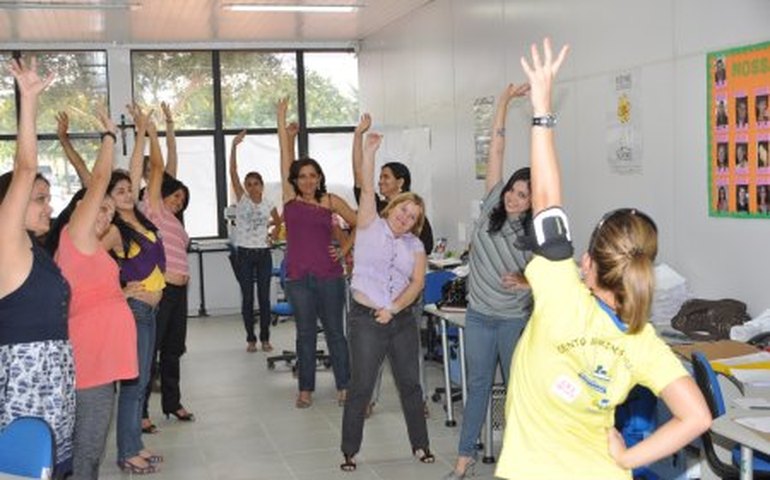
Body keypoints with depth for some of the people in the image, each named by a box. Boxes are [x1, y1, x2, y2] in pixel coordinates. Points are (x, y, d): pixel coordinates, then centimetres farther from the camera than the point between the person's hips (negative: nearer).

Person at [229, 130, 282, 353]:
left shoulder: (269, 205, 3)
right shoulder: (242, 199, -2)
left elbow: (278, 223, 22)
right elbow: (233, 172, -12)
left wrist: (273, 236, 4)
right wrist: (234, 146, -21)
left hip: (263, 253, 1)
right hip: (244, 253, -1)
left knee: (264, 297, 4)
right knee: (247, 298, 2)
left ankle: (265, 338, 14)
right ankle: (251, 339, 11)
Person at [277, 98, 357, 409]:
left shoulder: (330, 201, 3)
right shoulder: (290, 197, 3)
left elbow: (359, 224, 9)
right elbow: (286, 159, 2)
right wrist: (282, 123, 2)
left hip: (329, 275, -1)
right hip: (298, 276, 1)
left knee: (334, 332, 6)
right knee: (305, 334, 8)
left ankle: (344, 386, 15)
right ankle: (306, 390, 17)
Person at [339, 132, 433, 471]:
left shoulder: (415, 246, 9)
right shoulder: (371, 226, 1)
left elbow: (417, 283, -1)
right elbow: (367, 189, -10)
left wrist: (392, 309, -14)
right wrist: (369, 151, -19)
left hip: (403, 320, 4)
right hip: (366, 319, -4)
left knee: (410, 385, 11)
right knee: (361, 388, -1)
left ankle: (420, 444, 25)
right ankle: (350, 452, 11)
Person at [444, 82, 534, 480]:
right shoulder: (491, 207, -6)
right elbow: (496, 151, -9)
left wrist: (524, 282, -29)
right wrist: (504, 101, -11)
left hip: (516, 320, -3)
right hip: (479, 316, 3)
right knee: (477, 385, 11)